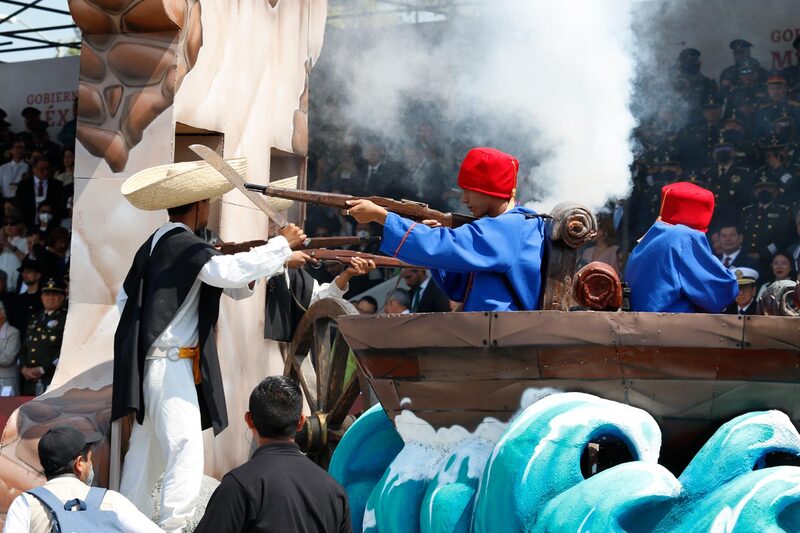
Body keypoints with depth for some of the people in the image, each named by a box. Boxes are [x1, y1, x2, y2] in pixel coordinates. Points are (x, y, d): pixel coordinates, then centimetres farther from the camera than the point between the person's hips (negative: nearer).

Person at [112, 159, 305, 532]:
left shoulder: (155, 244, 14)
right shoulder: (182, 244, -15)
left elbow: (125, 300, 19)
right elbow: (229, 271, -29)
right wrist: (282, 244, -20)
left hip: (152, 362, 10)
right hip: (172, 365, -10)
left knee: (147, 452, 16)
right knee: (186, 455, -12)